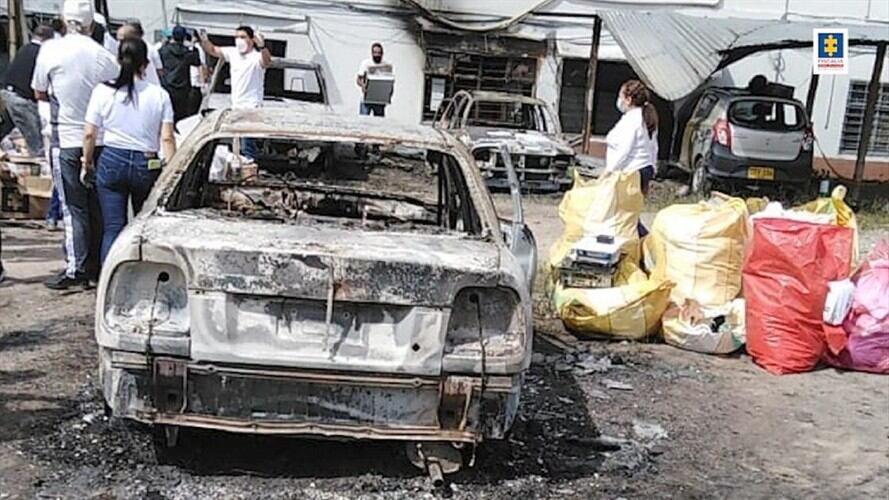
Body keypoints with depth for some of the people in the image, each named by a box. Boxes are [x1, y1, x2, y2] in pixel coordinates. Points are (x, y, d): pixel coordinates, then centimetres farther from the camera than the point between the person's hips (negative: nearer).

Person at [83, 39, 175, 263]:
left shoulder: (103, 91, 0)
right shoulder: (159, 94, -1)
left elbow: (89, 134, 2)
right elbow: (167, 138, -5)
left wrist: (87, 161, 17)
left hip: (111, 162, 0)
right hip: (147, 164, 0)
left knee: (112, 228, 2)